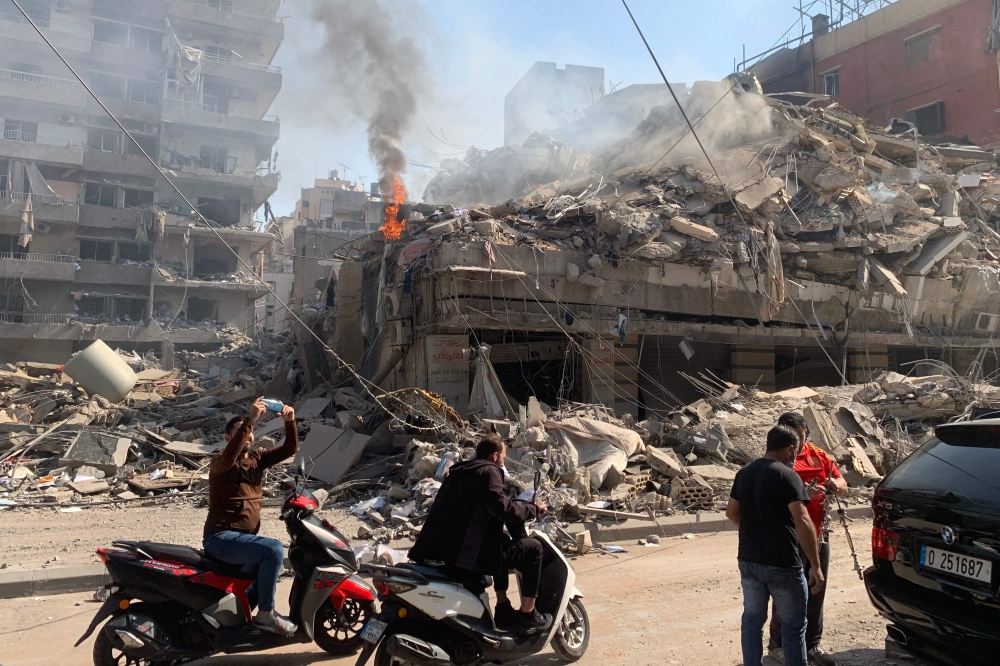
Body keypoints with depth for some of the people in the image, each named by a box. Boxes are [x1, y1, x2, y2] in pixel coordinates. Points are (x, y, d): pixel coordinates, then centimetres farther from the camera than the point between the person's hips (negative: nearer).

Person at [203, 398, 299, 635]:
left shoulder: (257, 458, 10)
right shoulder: (221, 461, -9)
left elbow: (289, 449, 1)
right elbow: (229, 456, -35)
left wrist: (290, 422, -17)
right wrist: (250, 419, -41)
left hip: (243, 537, 9)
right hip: (221, 538, -9)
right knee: (274, 549, -27)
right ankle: (265, 614, -14)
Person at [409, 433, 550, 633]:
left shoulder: (461, 471, 21)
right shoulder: (488, 471, -5)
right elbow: (504, 509, -16)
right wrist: (535, 509, 1)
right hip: (465, 553, -9)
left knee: (501, 543, 32)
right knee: (532, 549, 2)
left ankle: (503, 609, 32)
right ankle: (528, 616, 9)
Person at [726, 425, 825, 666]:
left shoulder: (744, 473, 7)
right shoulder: (787, 476, -14)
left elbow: (731, 512, 17)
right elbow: (803, 523, -21)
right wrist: (816, 566, -18)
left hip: (748, 560, 6)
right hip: (781, 564, -6)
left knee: (752, 619, 16)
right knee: (793, 624, 10)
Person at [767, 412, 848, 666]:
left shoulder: (818, 455, 7)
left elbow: (842, 483, 12)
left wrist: (835, 484, -12)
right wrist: (804, 493, -34)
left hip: (818, 536, 6)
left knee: (816, 593, 14)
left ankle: (813, 644, 28)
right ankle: (778, 644, 19)